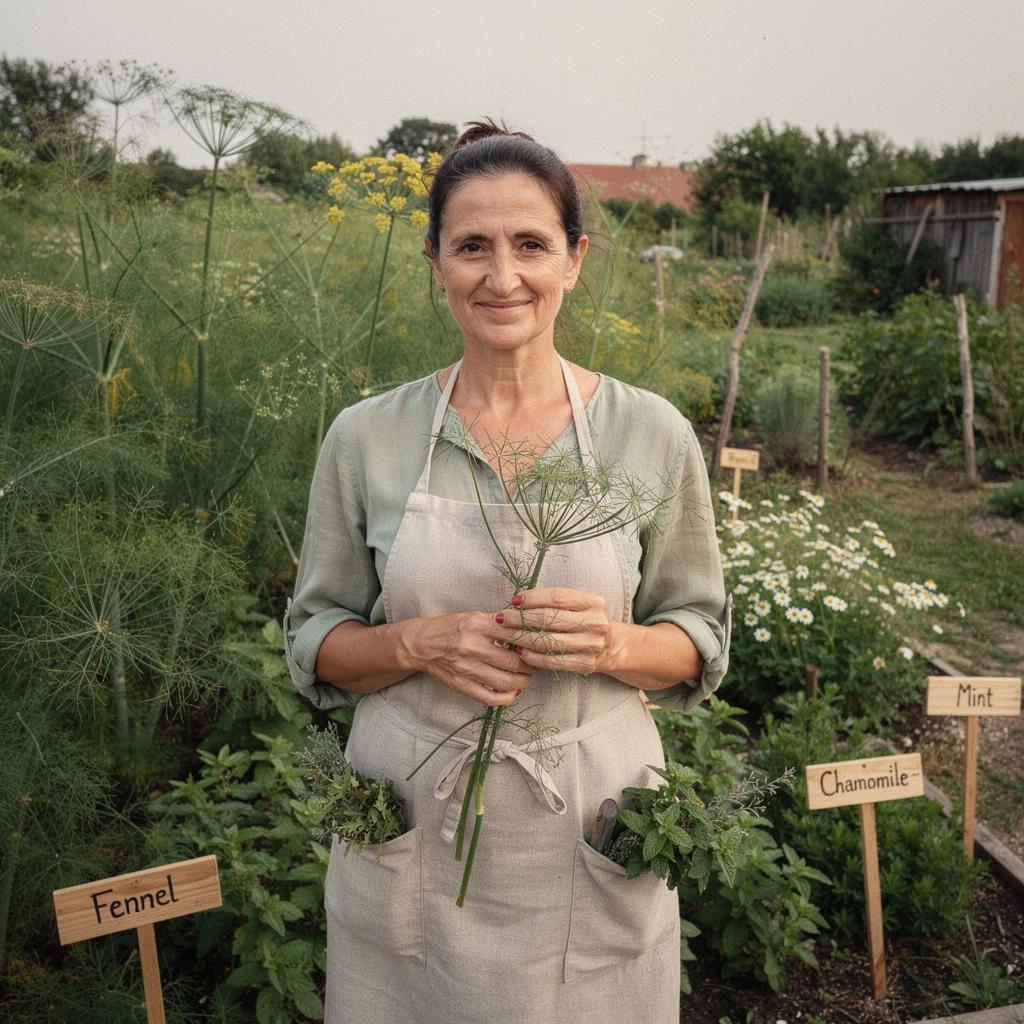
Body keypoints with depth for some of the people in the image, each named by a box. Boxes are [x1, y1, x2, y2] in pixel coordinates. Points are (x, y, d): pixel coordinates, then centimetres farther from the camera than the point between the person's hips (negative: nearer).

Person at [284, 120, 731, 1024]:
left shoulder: (654, 433, -6)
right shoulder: (366, 438, -5)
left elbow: (702, 642, 2)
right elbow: (314, 644, 2)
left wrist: (615, 643, -19)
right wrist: (421, 643, -17)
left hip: (589, 844, 0)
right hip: (407, 840, 1)